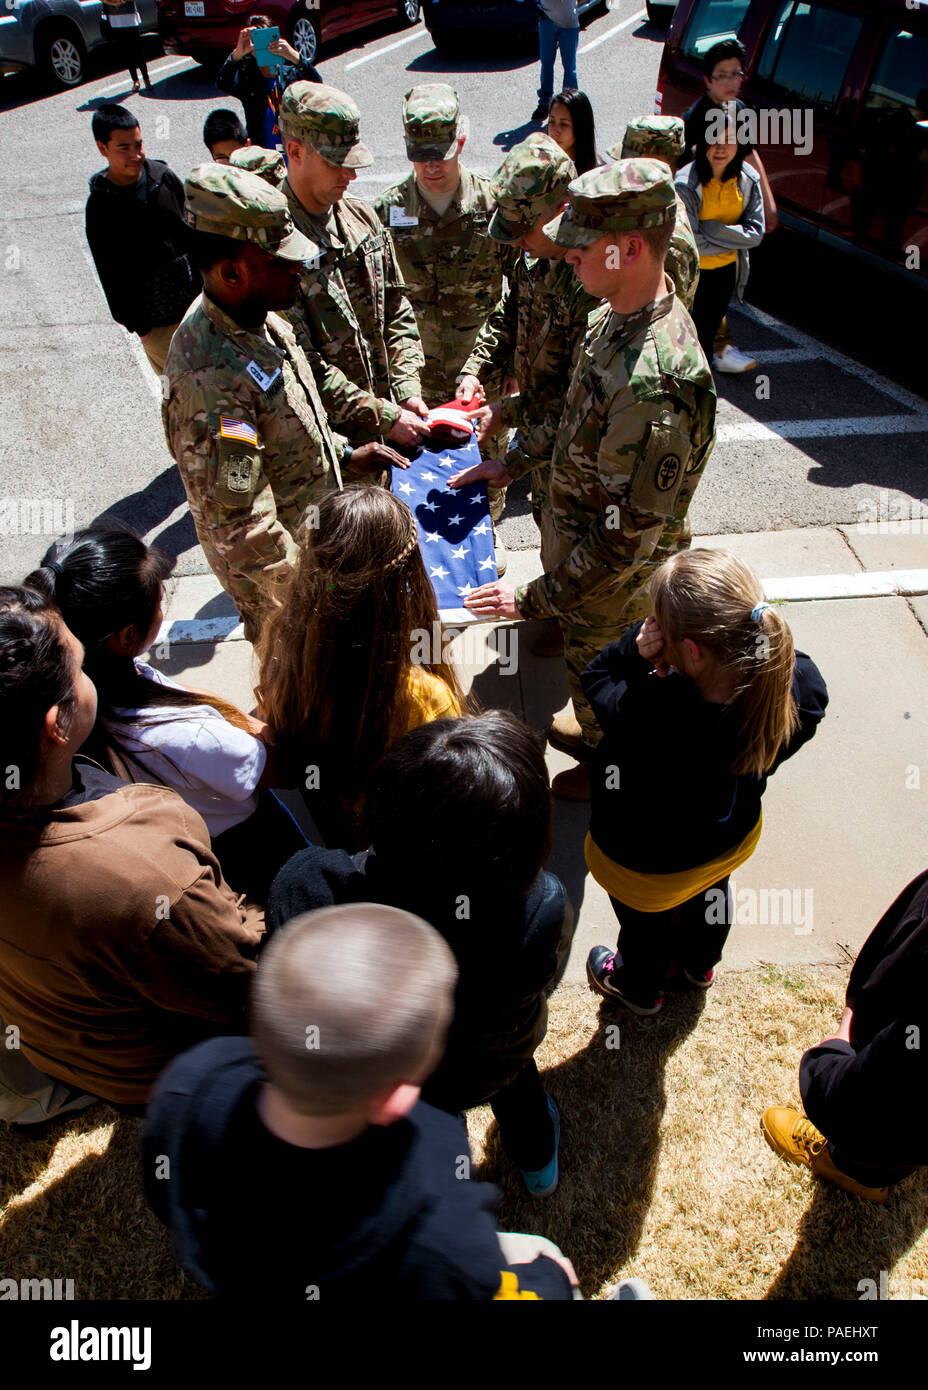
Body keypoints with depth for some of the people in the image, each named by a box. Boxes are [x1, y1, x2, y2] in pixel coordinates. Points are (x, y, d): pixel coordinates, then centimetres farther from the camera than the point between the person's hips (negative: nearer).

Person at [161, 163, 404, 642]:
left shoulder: (257, 319, -3)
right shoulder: (211, 378, -34)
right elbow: (238, 524, -32)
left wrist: (345, 453, 12)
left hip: (312, 535, 9)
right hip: (273, 566, -9)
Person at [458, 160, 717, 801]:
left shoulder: (656, 385, -38)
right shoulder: (618, 315, -7)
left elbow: (626, 539, -34)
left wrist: (533, 598, -28)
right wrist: (514, 463, 10)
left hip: (616, 580, -8)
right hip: (586, 538, 8)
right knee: (588, 664, 31)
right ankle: (593, 730, 59)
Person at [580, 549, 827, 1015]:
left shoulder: (648, 723, -48)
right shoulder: (803, 690, -35)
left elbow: (596, 677, -26)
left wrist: (637, 650, -40)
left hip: (644, 867, -4)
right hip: (731, 839, 4)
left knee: (646, 925, 32)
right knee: (710, 897, 39)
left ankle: (639, 987, 66)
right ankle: (700, 964, 73)